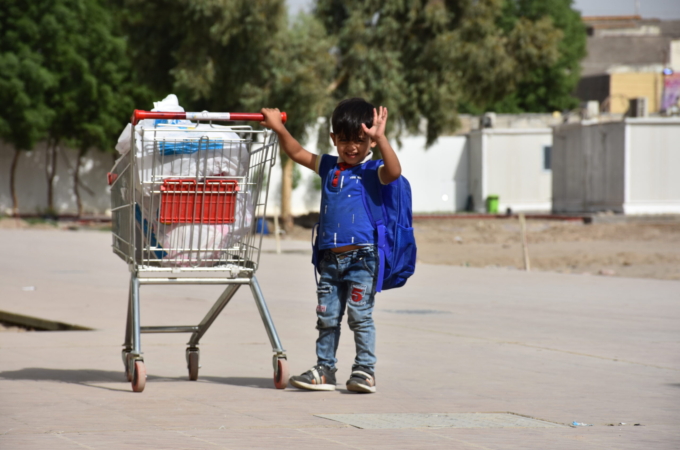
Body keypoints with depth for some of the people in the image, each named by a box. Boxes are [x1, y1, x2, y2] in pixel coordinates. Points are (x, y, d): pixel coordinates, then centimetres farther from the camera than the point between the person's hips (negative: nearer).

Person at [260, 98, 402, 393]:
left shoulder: (372, 171, -2)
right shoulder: (329, 167, 14)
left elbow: (393, 172, -23)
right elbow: (297, 153, 21)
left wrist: (380, 139, -31)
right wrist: (279, 129, 9)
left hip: (361, 255, -6)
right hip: (330, 257, 6)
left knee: (360, 315, -4)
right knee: (327, 317, 8)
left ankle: (365, 369, 5)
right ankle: (324, 370, 15)